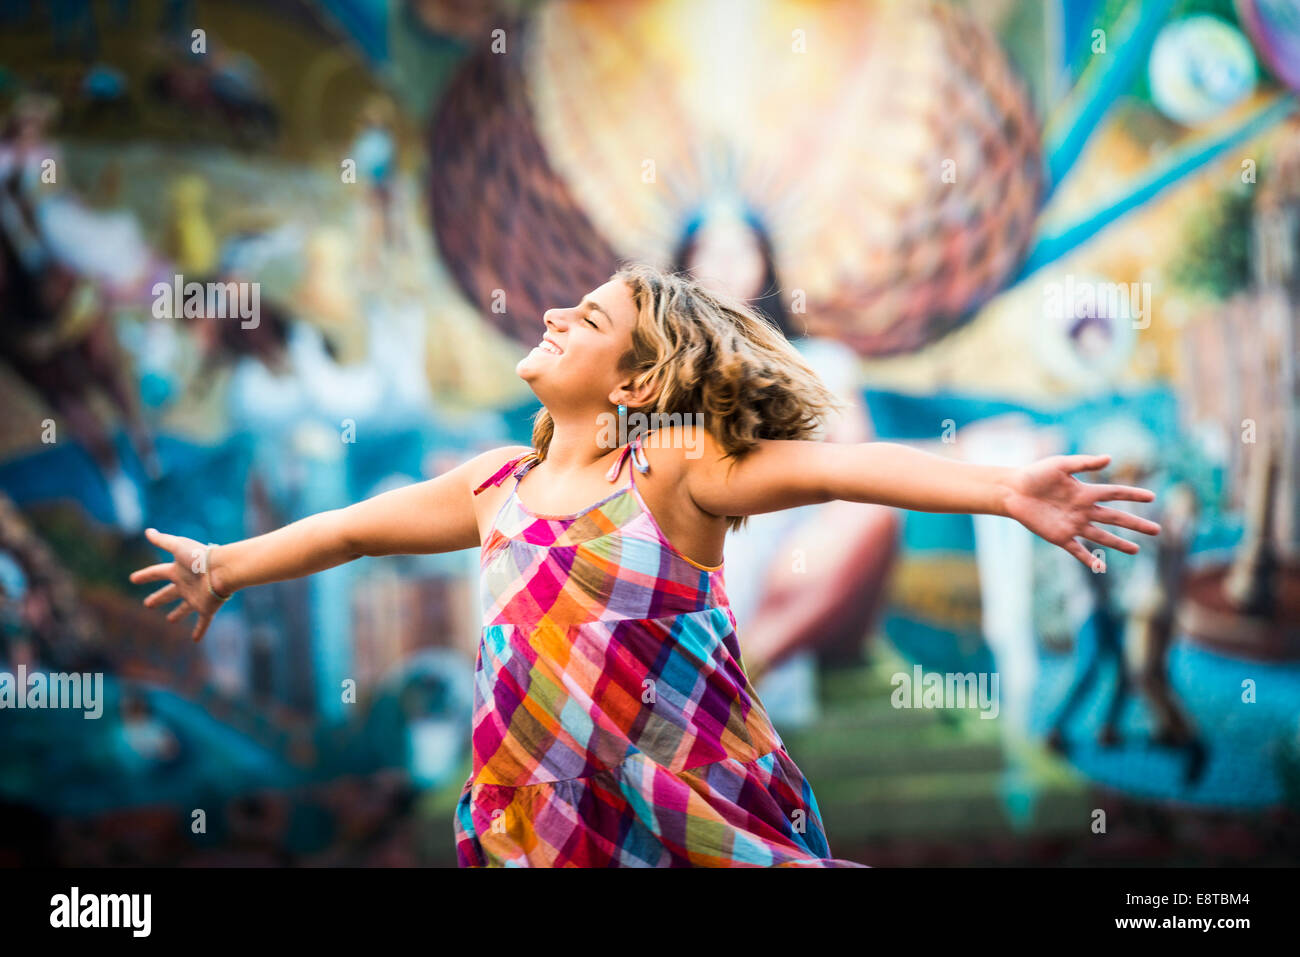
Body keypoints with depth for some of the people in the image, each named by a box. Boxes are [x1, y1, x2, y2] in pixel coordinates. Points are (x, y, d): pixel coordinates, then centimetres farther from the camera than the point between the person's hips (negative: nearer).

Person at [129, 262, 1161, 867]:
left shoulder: (676, 468, -8)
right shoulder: (499, 483, 9)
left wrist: (1004, 490, -33)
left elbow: (837, 465, -21)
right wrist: (229, 564, 37)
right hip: (545, 817, 5)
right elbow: (352, 527, 24)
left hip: (693, 818, -5)